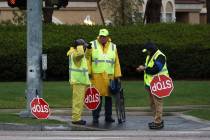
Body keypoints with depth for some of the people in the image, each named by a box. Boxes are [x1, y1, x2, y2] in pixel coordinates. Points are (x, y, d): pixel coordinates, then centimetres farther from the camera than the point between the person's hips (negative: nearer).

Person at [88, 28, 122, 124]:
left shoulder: (113, 47, 12)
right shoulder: (93, 45, 4)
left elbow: (116, 63, 13)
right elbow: (88, 60, 2)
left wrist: (117, 76, 8)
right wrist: (88, 72, -6)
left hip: (109, 76, 3)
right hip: (96, 76, -3)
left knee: (109, 96, 6)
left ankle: (108, 116, 14)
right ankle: (95, 117, 0)